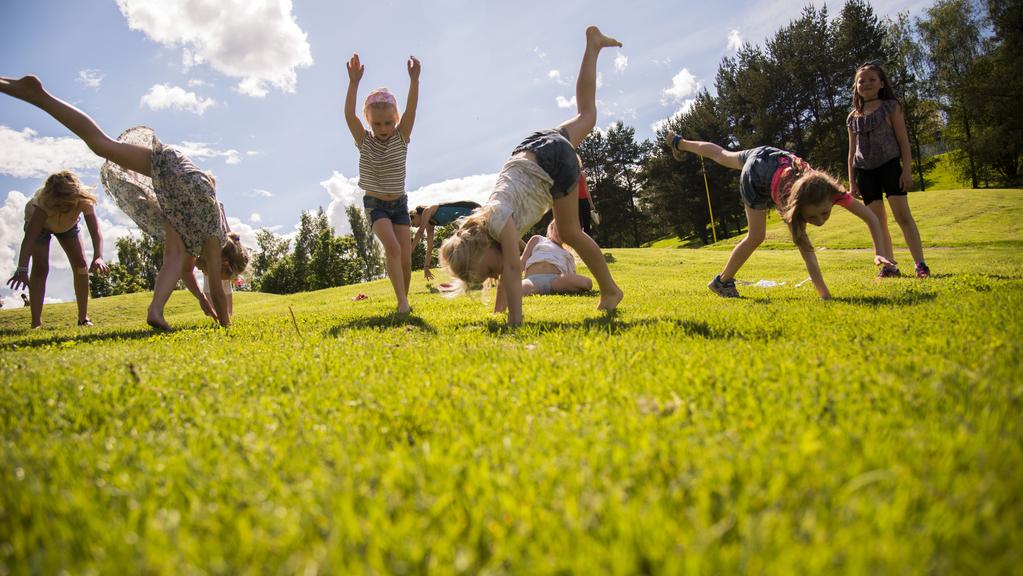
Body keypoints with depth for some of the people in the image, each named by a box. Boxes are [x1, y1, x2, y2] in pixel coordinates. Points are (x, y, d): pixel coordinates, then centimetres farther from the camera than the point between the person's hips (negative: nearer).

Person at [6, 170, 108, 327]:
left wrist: (98, 257, -64)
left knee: (80, 264, -11)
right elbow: (29, 237, -51)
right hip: (38, 221, -2)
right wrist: (22, 269, -62)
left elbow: (96, 231, -46)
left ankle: (83, 318, -1)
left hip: (68, 224, 2)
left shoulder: (85, 200, -39)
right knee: (40, 267, -17)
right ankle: (36, 323, -15)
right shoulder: (43, 201, -44)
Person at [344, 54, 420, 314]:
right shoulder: (364, 141, -8)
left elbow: (411, 109, -22)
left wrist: (414, 79, -37)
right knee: (392, 247, -25)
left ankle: (404, 299, 18)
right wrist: (354, 83, -37)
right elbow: (349, 114, -24)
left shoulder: (401, 137, -6)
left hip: (399, 203, 2)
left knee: (405, 259, -2)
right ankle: (402, 301, -24)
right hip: (375, 204, -2)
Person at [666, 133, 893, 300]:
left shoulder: (833, 192, -33)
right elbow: (808, 254, -42)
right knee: (756, 236, -9)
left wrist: (879, 252, -39)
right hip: (756, 175, -6)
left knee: (723, 155, 29)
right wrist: (825, 296, -44)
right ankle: (723, 281, 11)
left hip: (774, 158, 6)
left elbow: (871, 217, -26)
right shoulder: (792, 205, -41)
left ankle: (680, 143, 55)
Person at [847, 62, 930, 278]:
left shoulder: (890, 106, 4)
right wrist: (851, 181, 10)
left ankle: (920, 264, -11)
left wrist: (907, 170, -9)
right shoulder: (853, 117, 14)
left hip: (889, 164, -4)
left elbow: (903, 140, 0)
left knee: (902, 214, -11)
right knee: (877, 222, 2)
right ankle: (889, 266, 5)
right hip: (865, 171, 4)